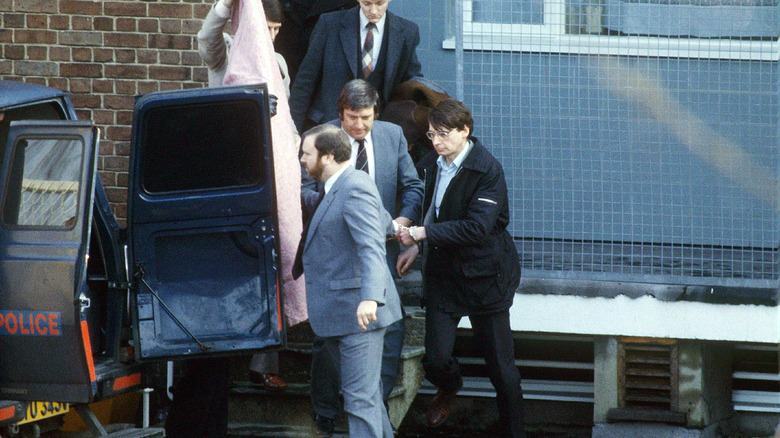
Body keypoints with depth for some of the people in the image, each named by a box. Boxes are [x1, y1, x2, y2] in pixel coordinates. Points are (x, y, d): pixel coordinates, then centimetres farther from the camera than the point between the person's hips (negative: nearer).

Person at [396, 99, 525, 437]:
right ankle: (449, 386, 34)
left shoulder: (487, 169, -17)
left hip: (483, 273, -5)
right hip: (443, 271, 5)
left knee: (500, 365, 2)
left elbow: (478, 226, -25)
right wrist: (417, 246, 11)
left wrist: (423, 233, -25)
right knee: (435, 360, -2)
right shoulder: (436, 165, 6)